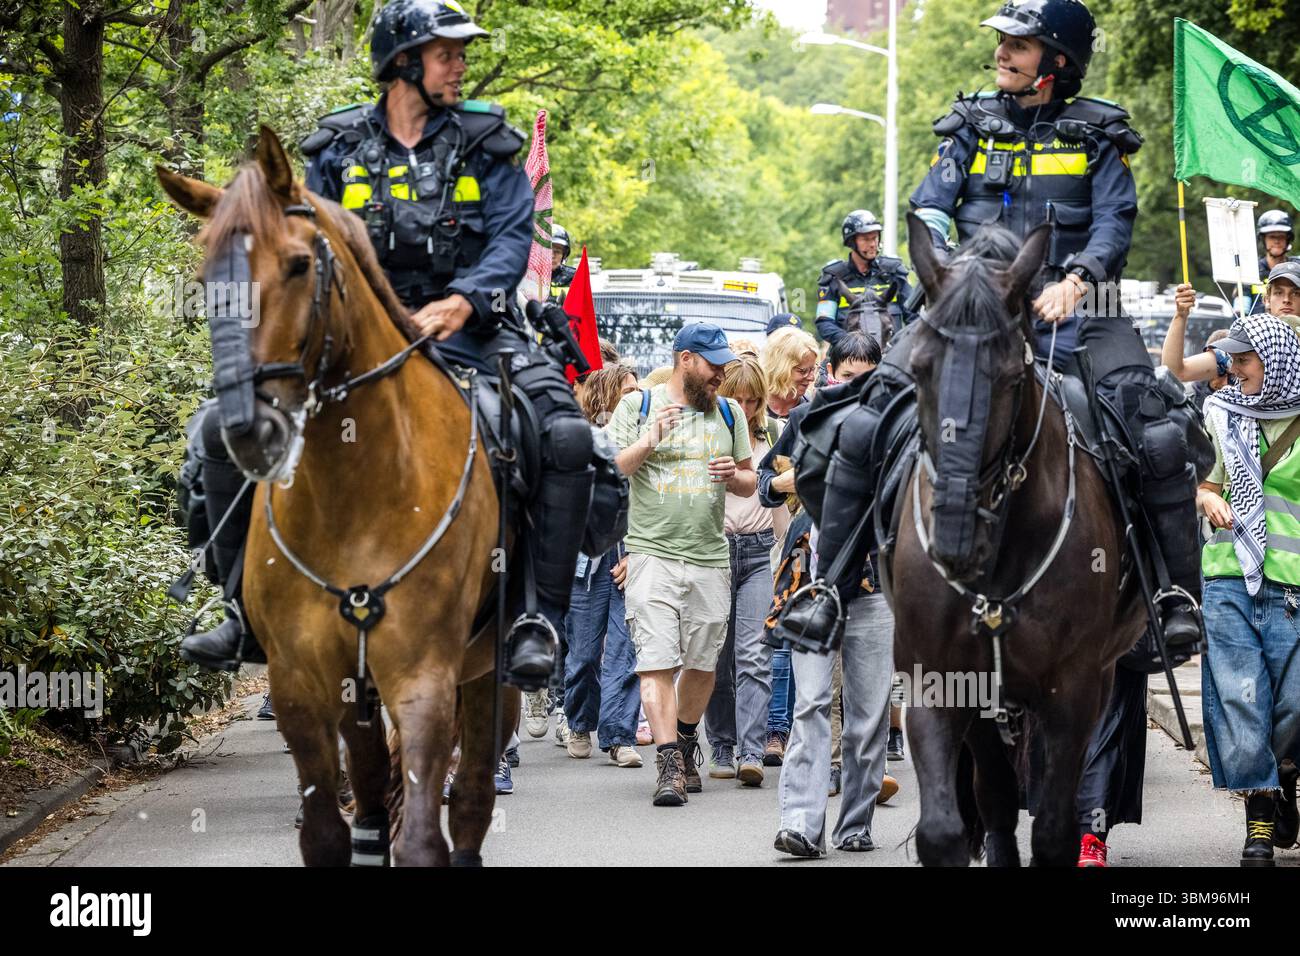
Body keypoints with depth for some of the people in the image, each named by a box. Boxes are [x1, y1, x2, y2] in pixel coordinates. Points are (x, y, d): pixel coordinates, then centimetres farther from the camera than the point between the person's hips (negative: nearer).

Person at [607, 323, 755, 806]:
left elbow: (749, 482, 19)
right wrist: (648, 443, -17)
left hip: (711, 557, 4)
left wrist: (734, 475, -4)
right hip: (653, 552, -4)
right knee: (657, 661, -13)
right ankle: (669, 763, -16)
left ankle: (686, 740, 30)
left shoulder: (728, 413, 14)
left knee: (702, 663, 8)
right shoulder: (637, 406, 3)